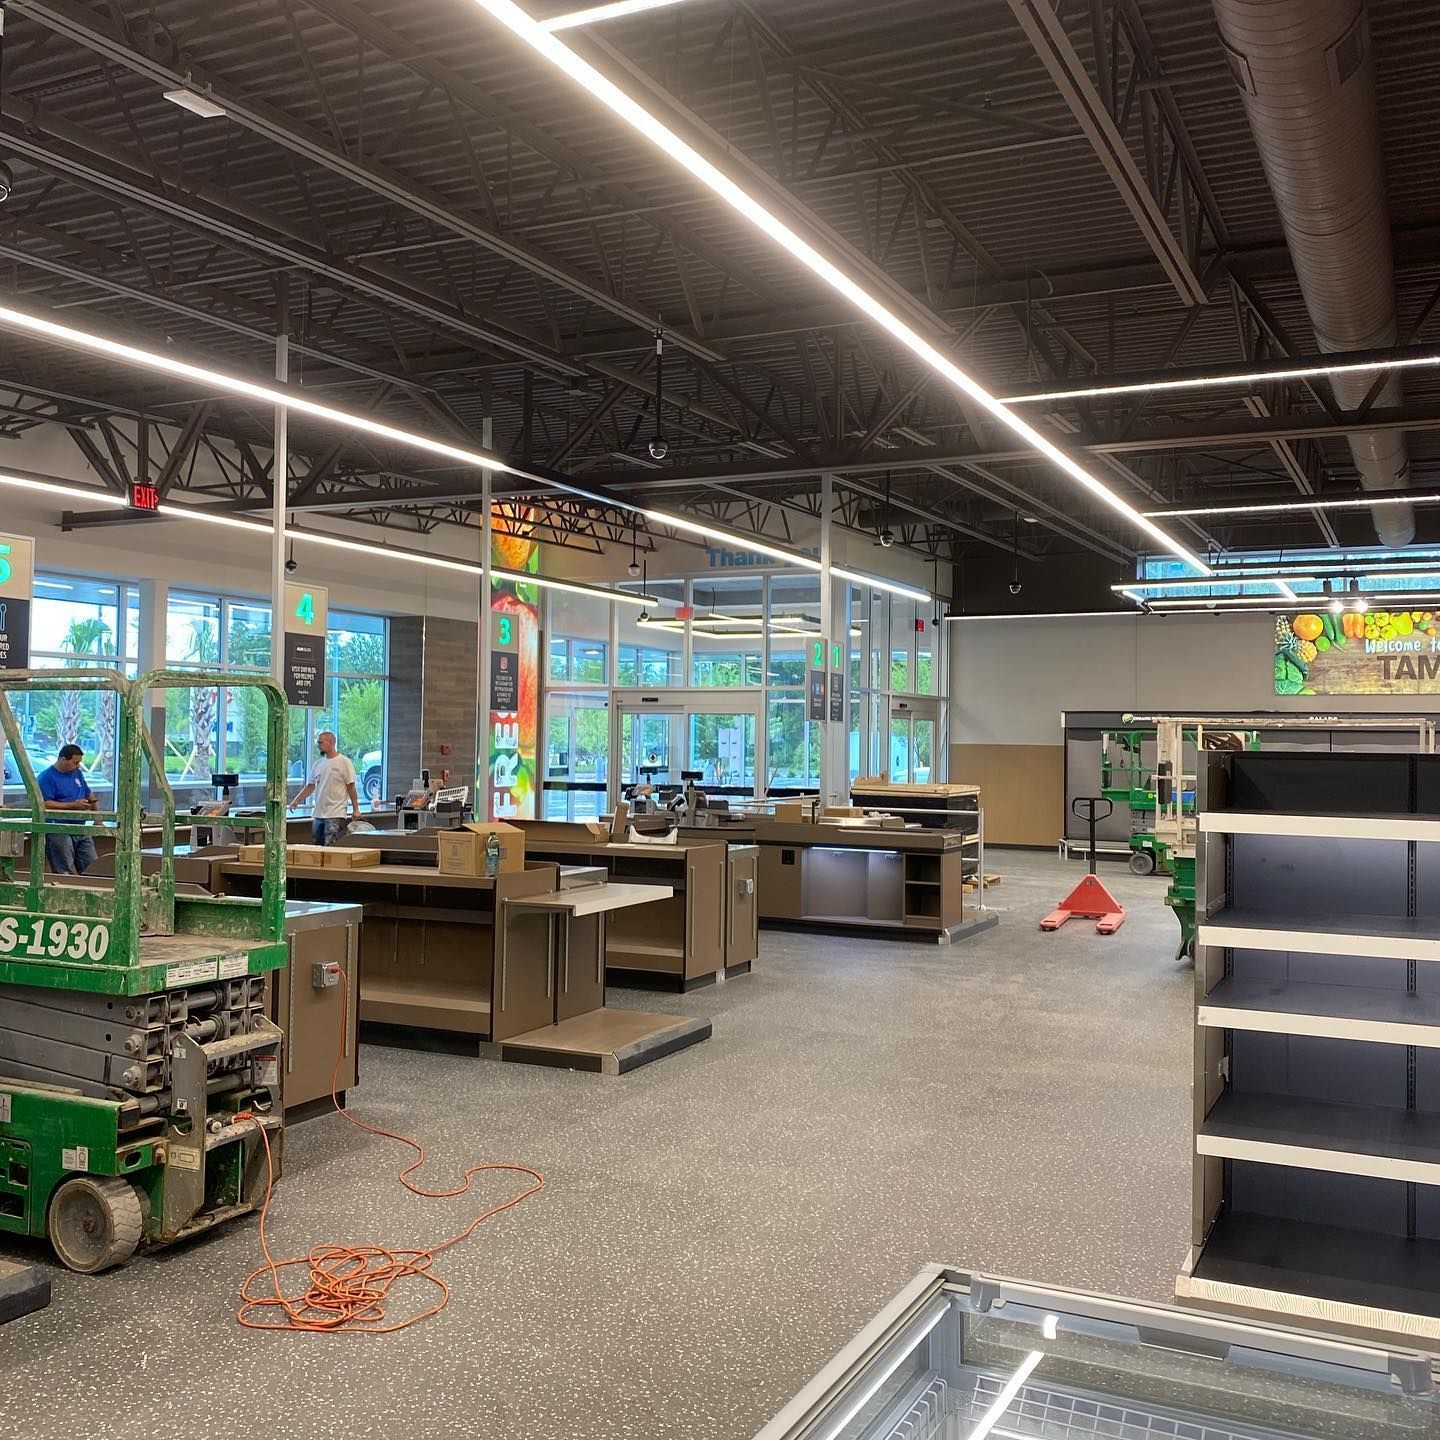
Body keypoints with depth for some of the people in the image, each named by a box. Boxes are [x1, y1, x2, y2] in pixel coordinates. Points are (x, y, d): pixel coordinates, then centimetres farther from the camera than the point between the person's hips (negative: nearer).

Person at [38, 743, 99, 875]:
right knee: (65, 871, -7)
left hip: (81, 830, 7)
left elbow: (89, 795, 26)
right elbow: (45, 804, -20)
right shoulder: (47, 777, -9)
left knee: (89, 861, 1)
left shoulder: (77, 773, 16)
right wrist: (74, 805, -19)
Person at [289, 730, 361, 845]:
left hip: (335, 815, -7)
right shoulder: (318, 764, 13)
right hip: (318, 814, 7)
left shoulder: (344, 762, -5)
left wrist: (355, 809, -7)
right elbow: (310, 786, 17)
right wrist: (296, 800, 7)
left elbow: (351, 787, -5)